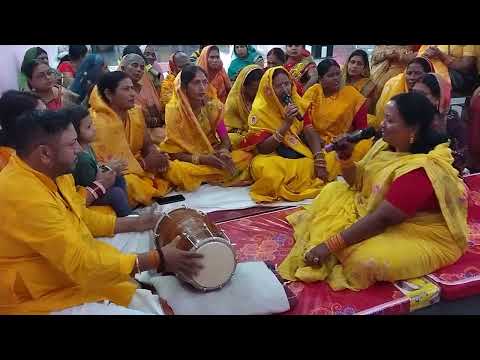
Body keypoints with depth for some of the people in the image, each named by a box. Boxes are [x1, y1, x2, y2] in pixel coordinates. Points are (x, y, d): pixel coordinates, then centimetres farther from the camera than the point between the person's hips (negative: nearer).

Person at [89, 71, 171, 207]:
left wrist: (157, 156, -16)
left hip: (138, 167, 7)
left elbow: (147, 145, 9)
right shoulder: (97, 121, -20)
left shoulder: (136, 112, 1)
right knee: (132, 184, -37)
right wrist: (144, 163, -21)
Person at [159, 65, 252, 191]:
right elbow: (174, 153, -15)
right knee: (174, 171, -39)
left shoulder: (213, 105, -5)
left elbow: (225, 140, -2)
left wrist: (224, 152, -26)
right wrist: (202, 159, -29)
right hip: (186, 160, -3)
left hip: (212, 155, 3)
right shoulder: (174, 110, -15)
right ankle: (220, 176, -16)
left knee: (246, 157, -21)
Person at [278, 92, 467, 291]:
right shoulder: (388, 145, -4)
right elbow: (358, 182, 7)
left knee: (365, 260, -34)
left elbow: (382, 219, -32)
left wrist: (329, 246, -30)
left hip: (421, 235, -9)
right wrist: (345, 159, -15)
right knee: (334, 190, 5)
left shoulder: (421, 170, -30)